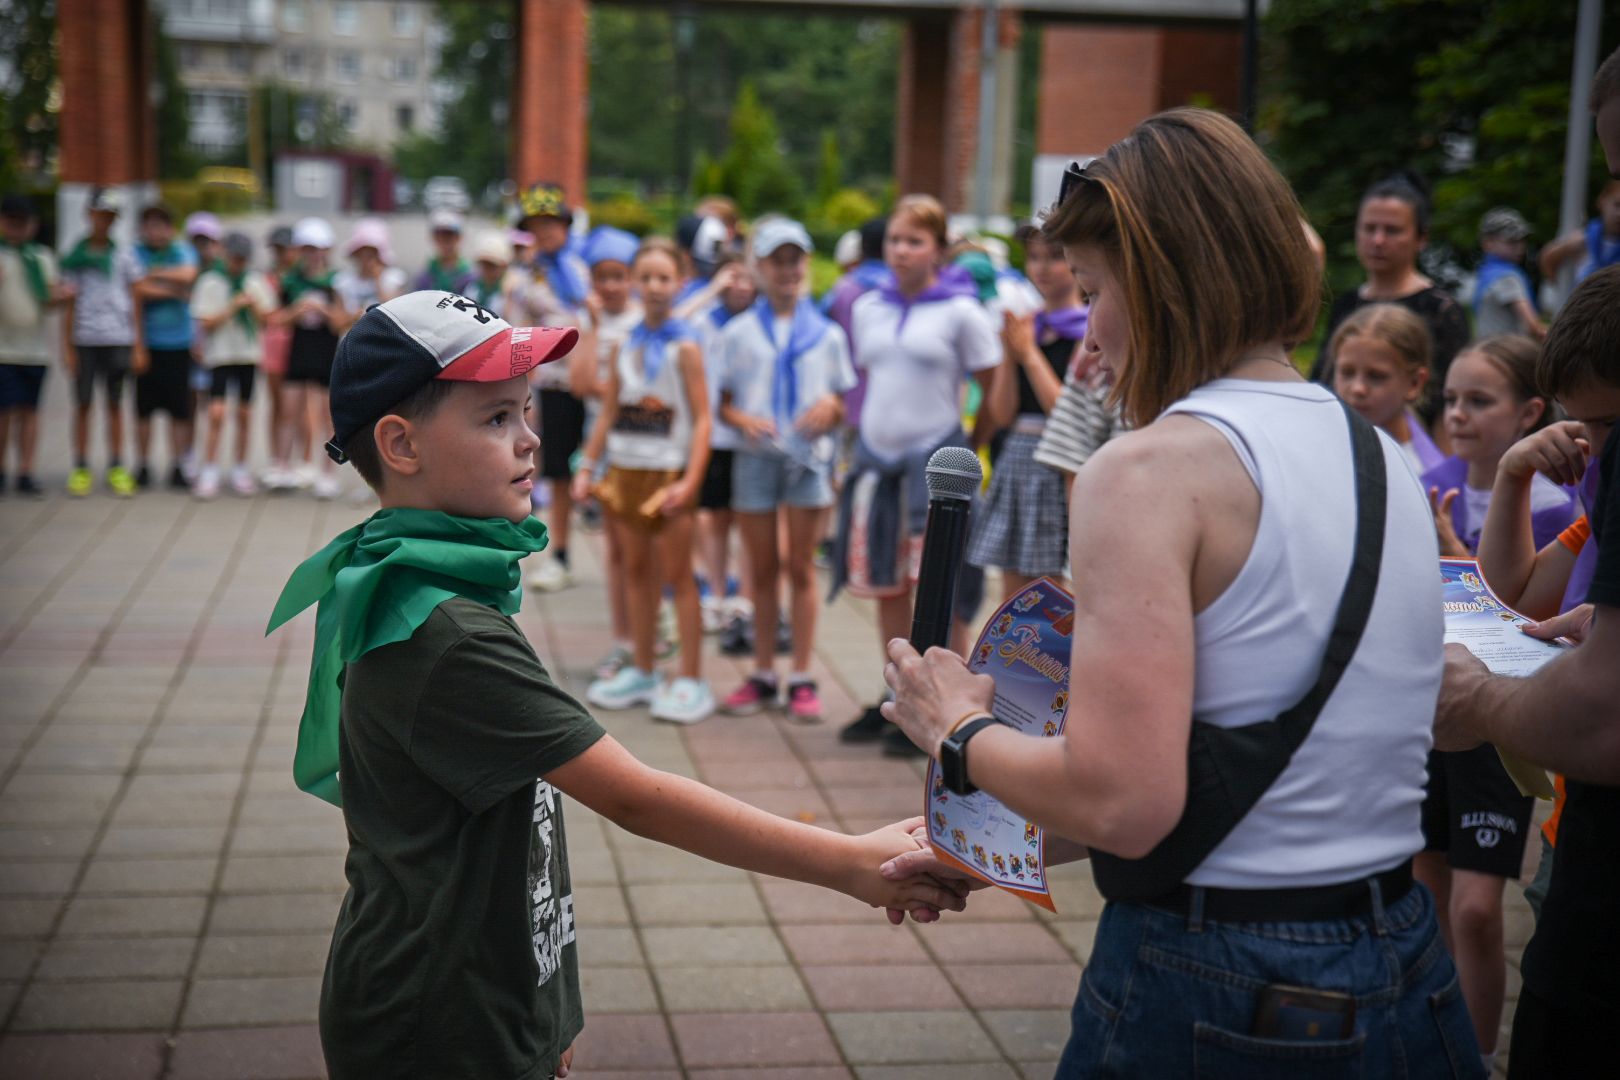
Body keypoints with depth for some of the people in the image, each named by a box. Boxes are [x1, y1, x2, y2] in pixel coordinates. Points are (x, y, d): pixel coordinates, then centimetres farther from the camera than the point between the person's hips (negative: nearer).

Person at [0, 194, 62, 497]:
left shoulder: (42, 256, 13)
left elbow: (50, 299, 15)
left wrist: (58, 296, -8)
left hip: (36, 348, 3)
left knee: (29, 410, 5)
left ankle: (26, 473, 9)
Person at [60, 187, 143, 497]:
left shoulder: (123, 256, 7)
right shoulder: (74, 256, 5)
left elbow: (133, 303, 8)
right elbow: (69, 304, 6)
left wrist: (138, 346, 3)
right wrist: (67, 346, 0)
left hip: (118, 338, 0)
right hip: (85, 339, 0)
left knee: (115, 403, 5)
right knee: (83, 403, 2)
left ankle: (116, 469, 10)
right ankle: (80, 469, 8)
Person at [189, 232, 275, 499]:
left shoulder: (256, 281, 7)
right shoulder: (210, 282, -2)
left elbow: (266, 319, 8)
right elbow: (206, 322, -7)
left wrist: (254, 305, -11)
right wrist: (233, 307, -16)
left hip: (249, 354, 3)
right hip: (219, 354, -3)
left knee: (244, 413, 7)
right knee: (217, 412, -12)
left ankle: (240, 469, 19)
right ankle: (209, 473, -5)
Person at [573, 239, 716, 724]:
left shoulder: (684, 347, -7)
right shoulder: (625, 345, 9)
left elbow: (702, 418, -11)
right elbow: (608, 413, 13)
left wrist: (690, 480, -19)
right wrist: (587, 467, 6)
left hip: (668, 473, -6)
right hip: (625, 470, 6)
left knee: (677, 575, -1)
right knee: (636, 571, 12)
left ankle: (691, 680, 6)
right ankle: (641, 673, 23)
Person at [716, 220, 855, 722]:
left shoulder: (827, 334, 8)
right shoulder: (738, 332, 6)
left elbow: (844, 402, 10)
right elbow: (723, 401, 6)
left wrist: (831, 409, -12)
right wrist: (744, 420, -15)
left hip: (809, 458, 0)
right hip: (756, 456, 1)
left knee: (801, 568, 2)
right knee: (763, 570, 7)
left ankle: (801, 679, 7)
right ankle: (763, 676, 16)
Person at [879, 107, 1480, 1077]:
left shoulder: (1150, 469, -16)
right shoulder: (1383, 461, 7)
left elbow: (1121, 802, -24)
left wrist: (961, 732, -5)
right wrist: (999, 850, 18)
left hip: (1214, 993, -6)